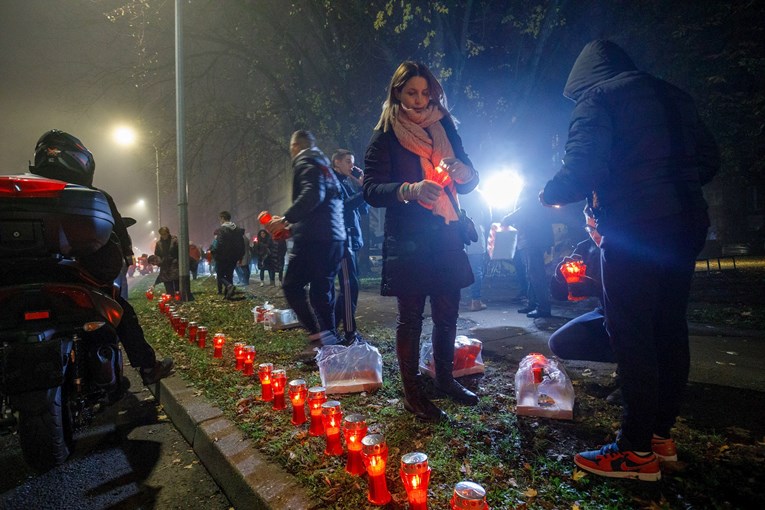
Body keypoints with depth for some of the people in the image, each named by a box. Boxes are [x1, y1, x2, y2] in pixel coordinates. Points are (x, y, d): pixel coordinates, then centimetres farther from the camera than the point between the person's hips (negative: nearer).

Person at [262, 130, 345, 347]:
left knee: (292, 286, -2)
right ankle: (330, 341, 11)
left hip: (314, 238, -9)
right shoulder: (323, 165, 26)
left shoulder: (305, 163, -2)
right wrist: (292, 227, 29)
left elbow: (312, 195, -21)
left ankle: (319, 335, -11)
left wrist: (285, 219, -19)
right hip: (334, 238, 9)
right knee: (323, 291, 10)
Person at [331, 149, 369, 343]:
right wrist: (364, 190, -18)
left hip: (351, 240, 9)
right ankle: (350, 334, -5)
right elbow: (343, 206, -20)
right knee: (350, 286, -10)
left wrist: (362, 187, 5)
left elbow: (363, 209, 16)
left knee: (348, 286, 12)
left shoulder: (347, 183, 22)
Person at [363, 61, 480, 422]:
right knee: (410, 318, 1)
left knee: (447, 314, 11)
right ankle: (412, 393, 16)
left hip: (446, 238, 5)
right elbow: (371, 189, -11)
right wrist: (410, 190, -29)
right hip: (407, 242, -5)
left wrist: (463, 171, -11)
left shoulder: (444, 128, 13)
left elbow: (470, 182, 14)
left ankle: (445, 379, 31)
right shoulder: (384, 137, -1)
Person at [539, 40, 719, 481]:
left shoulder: (597, 98, -3)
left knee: (632, 334, -2)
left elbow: (583, 171, -16)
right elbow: (709, 160, 15)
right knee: (669, 329, 12)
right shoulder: (673, 95, 17)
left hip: (634, 230, -8)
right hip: (685, 225, 8)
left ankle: (639, 452, 6)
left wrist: (547, 194, 2)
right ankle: (662, 435, 25)